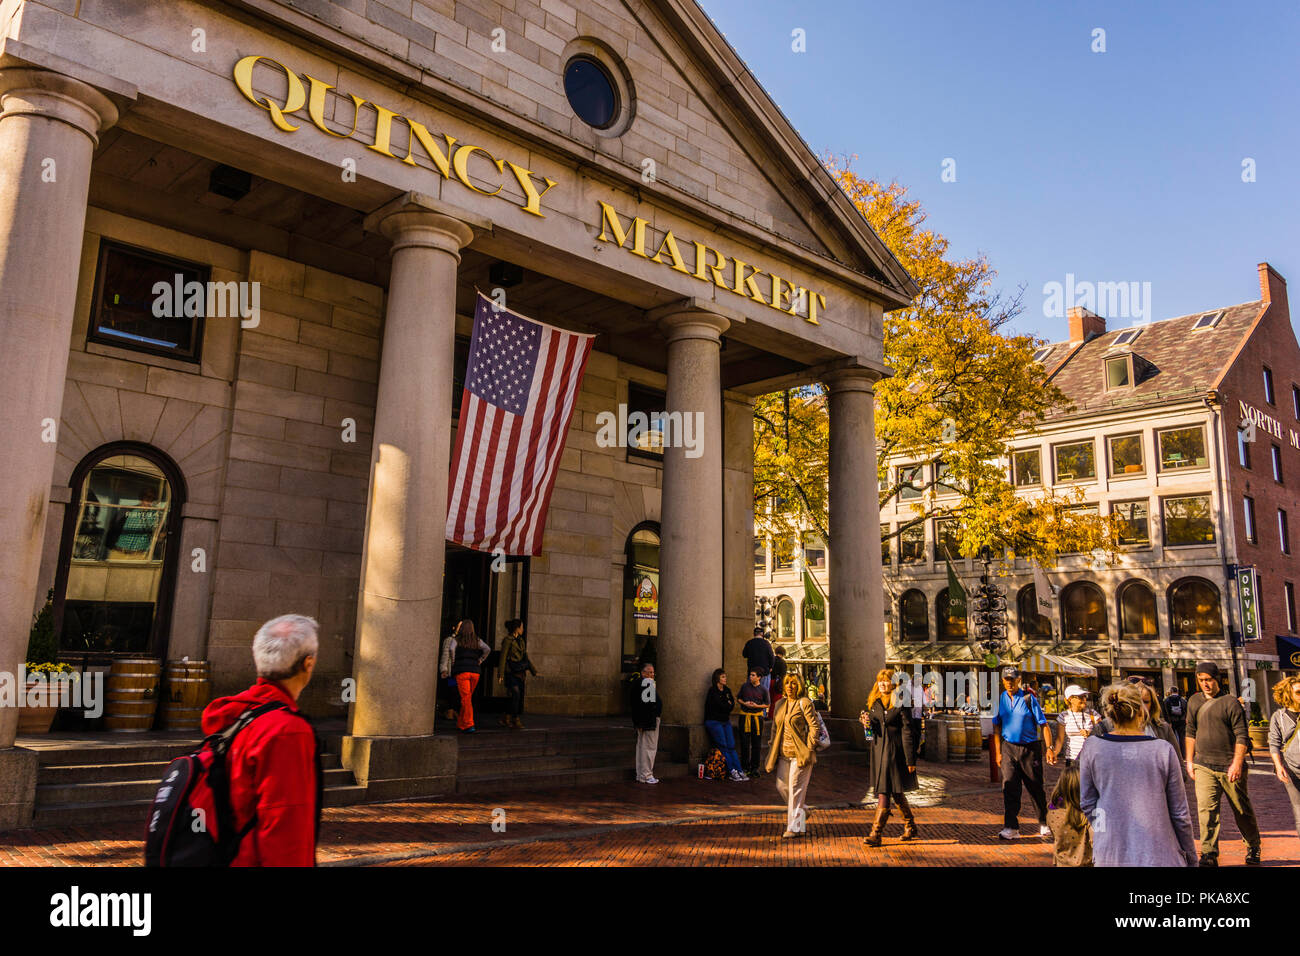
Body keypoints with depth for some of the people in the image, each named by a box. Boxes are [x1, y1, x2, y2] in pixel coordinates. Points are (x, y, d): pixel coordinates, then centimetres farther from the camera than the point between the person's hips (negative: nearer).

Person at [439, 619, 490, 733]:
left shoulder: (456, 639, 5)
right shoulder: (477, 640, 12)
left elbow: (451, 648, -13)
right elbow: (487, 649, 1)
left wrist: (453, 662, -1)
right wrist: (480, 660, 9)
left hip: (462, 671, -3)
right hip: (475, 671, 3)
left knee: (466, 698, -5)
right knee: (467, 698, 15)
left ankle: (469, 725, -15)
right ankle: (461, 724, 24)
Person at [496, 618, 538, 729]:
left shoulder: (521, 640, 15)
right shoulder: (507, 640, -8)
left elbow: (526, 656, 20)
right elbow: (503, 657, -11)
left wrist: (534, 671, 19)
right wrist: (501, 675, -15)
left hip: (519, 673, 8)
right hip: (510, 672, -8)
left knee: (519, 697, 4)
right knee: (516, 695, -15)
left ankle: (506, 718, 15)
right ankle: (516, 720, -8)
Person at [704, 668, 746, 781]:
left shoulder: (727, 690, 14)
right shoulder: (713, 691, -8)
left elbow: (732, 705, 6)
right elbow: (721, 706, -15)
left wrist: (725, 706, -10)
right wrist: (728, 704, 3)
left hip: (725, 721, 6)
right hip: (714, 721, -6)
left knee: (731, 746, -3)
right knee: (723, 746, -11)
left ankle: (739, 771, -8)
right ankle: (732, 771, -12)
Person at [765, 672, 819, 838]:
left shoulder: (804, 703, -7)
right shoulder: (780, 705, 13)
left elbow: (814, 726, -10)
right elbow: (775, 728, 20)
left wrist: (808, 748, -15)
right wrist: (774, 749, 13)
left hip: (799, 753, -7)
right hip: (783, 754, 7)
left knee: (796, 789, -5)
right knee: (781, 786, 7)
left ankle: (794, 827, 3)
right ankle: (802, 811, 30)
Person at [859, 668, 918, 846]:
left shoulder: (899, 703, -10)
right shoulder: (874, 702, 10)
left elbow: (907, 732, -11)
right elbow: (871, 728, 18)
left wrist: (910, 760, -13)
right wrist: (866, 723, -7)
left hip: (894, 751, -7)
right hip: (878, 750, 7)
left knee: (884, 793, -9)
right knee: (896, 792, 16)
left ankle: (876, 834, -7)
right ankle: (910, 827, 31)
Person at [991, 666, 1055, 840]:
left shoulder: (1029, 698, -7)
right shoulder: (1000, 699, 4)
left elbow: (1043, 724, -4)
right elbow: (997, 726, 12)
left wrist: (1050, 748, -12)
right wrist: (998, 752, 9)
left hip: (1030, 748, -2)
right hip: (1009, 747, 2)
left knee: (1036, 788, 8)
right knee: (1009, 787, -8)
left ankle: (1043, 824, 27)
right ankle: (1011, 827, -8)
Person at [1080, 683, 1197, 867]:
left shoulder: (1092, 747, -6)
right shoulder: (1164, 750, -8)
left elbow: (1087, 803, 2)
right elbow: (1180, 813, -2)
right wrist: (1191, 859, 10)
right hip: (1159, 855, -1)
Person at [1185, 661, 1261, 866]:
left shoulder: (1231, 702, -6)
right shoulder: (1194, 702, 9)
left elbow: (1241, 735, -8)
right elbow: (1191, 732, 16)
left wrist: (1237, 764, -14)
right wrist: (1190, 760, 14)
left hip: (1230, 766, -3)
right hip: (1203, 766, 3)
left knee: (1242, 810, 11)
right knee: (1205, 809, -8)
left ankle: (1253, 847, 34)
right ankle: (1209, 855, -5)